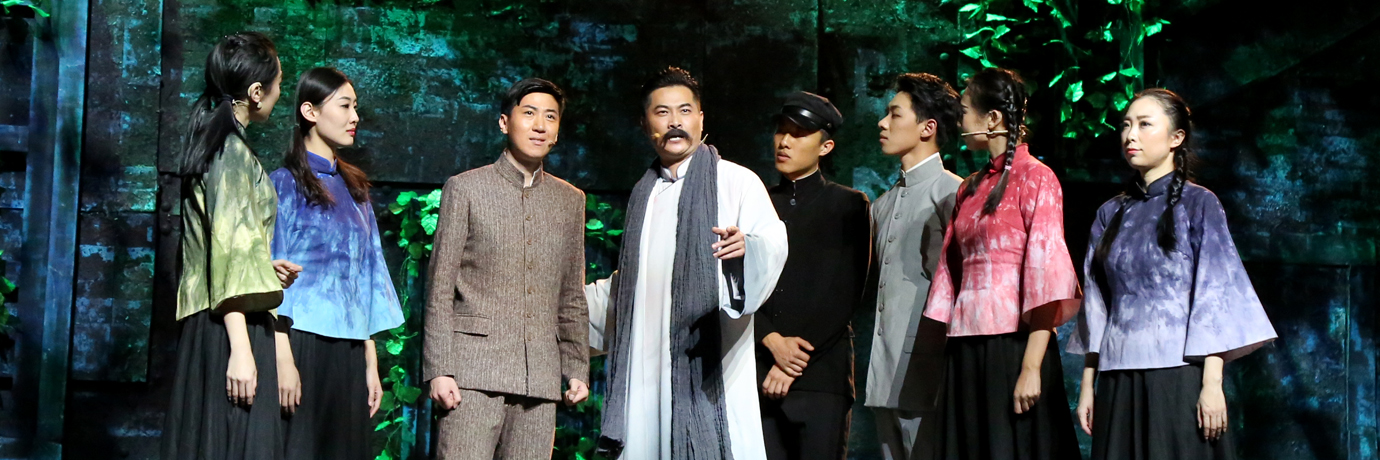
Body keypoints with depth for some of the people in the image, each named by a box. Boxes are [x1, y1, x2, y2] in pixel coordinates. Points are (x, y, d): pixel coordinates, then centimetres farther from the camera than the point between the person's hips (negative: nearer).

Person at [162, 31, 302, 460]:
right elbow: (229, 249, -17)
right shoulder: (233, 149, -11)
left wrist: (262, 264, 29)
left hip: (212, 323, 9)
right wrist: (241, 349, -21)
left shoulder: (214, 143, 17)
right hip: (234, 328, -9)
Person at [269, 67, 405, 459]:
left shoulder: (353, 189, 16)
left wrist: (371, 363, 10)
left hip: (347, 351, 6)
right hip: (302, 341, -5)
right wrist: (282, 358, -15)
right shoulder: (286, 183, -1)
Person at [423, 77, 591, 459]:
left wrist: (577, 369, 11)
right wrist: (439, 370, -7)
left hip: (540, 378, 3)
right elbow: (440, 289, 1)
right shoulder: (465, 189, 6)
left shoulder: (571, 200, 16)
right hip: (474, 371, -3)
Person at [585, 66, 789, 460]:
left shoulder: (736, 181, 0)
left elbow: (774, 243, -14)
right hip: (648, 363, 5)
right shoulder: (644, 194, 20)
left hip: (710, 362, -5)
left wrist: (747, 246, -35)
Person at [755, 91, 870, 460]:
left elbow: (845, 294, -3)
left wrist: (795, 364, -9)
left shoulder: (849, 205, 6)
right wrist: (772, 341, -9)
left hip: (822, 375, -3)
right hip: (761, 374, 3)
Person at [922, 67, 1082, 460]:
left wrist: (1031, 367, -18)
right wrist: (945, 350, 8)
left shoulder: (1034, 178, -4)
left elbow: (1046, 272, -11)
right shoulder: (970, 188, 17)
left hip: (1014, 347, -6)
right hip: (966, 351, 6)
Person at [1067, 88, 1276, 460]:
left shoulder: (1198, 204, 1)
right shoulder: (1111, 214, 13)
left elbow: (1215, 293, -5)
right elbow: (1097, 303, 13)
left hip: (1179, 374, -4)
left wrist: (1212, 383, -13)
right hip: (1118, 378, 4)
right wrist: (1087, 385, 8)